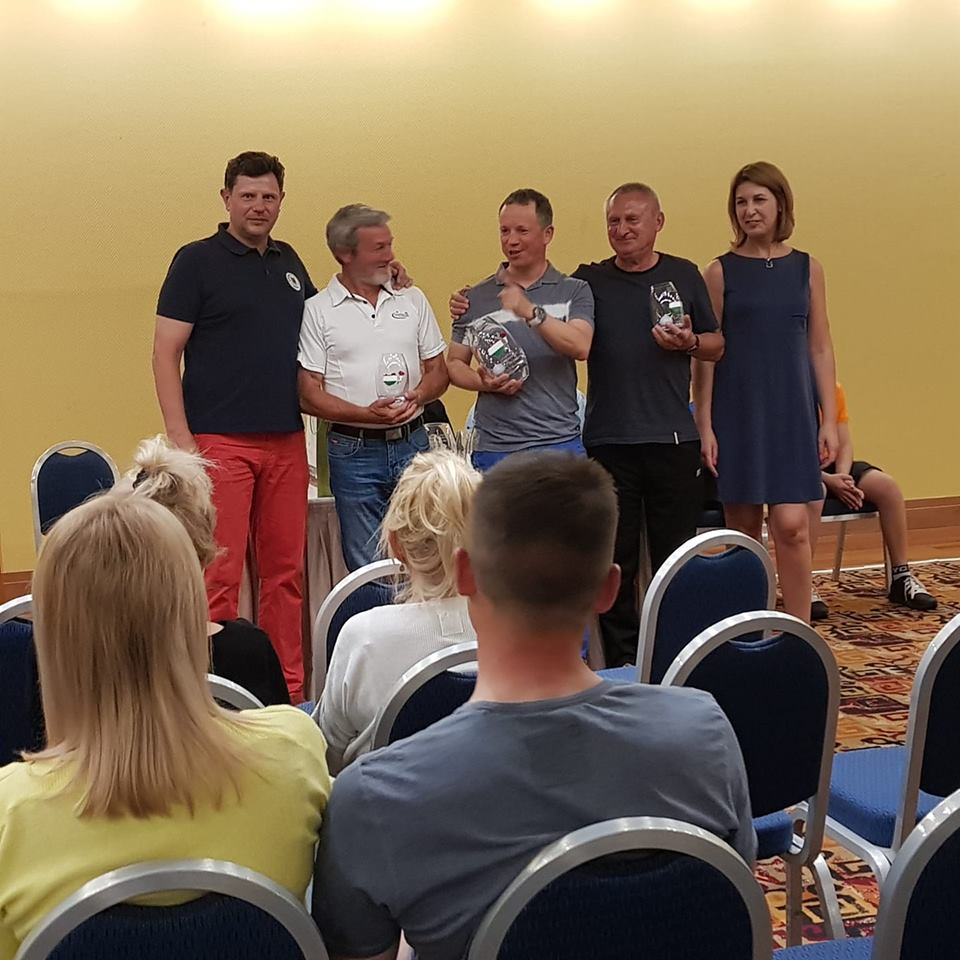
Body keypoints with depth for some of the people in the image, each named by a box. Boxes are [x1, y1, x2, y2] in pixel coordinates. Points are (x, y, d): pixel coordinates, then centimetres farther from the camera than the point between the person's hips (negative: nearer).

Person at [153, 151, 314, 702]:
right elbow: (166, 352, -6)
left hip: (286, 443, 6)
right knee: (220, 575, -6)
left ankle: (289, 691, 17)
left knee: (286, 571, 9)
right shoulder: (197, 262, -2)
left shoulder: (289, 261, 15)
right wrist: (179, 437, -14)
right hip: (220, 443, -5)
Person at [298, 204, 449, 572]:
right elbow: (308, 396, -5)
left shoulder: (412, 300, 11)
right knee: (367, 568, 3)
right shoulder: (317, 311, -1)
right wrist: (365, 414, -19)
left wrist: (418, 396, -8)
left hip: (412, 444, 3)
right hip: (355, 451, -3)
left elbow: (438, 370, 14)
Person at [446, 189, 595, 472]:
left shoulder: (574, 291, 5)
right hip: (494, 447, 1)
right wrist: (484, 383, -7)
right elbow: (454, 364, 14)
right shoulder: (477, 297, 10)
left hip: (559, 441, -1)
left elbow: (580, 347, -12)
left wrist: (531, 313, -23)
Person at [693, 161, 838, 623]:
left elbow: (820, 348, 8)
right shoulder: (721, 272, 1)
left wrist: (829, 419, 2)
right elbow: (706, 354, 1)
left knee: (792, 526, -8)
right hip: (737, 413, -1)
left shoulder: (806, 268, 7)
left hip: (792, 411, 1)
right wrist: (704, 426, -5)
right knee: (742, 531, 5)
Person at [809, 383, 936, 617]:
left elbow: (845, 445, 4)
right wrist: (828, 480, -27)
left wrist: (842, 477, -17)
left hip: (829, 467, 6)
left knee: (886, 485, -17)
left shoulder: (835, 390, 4)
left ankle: (901, 578, -9)